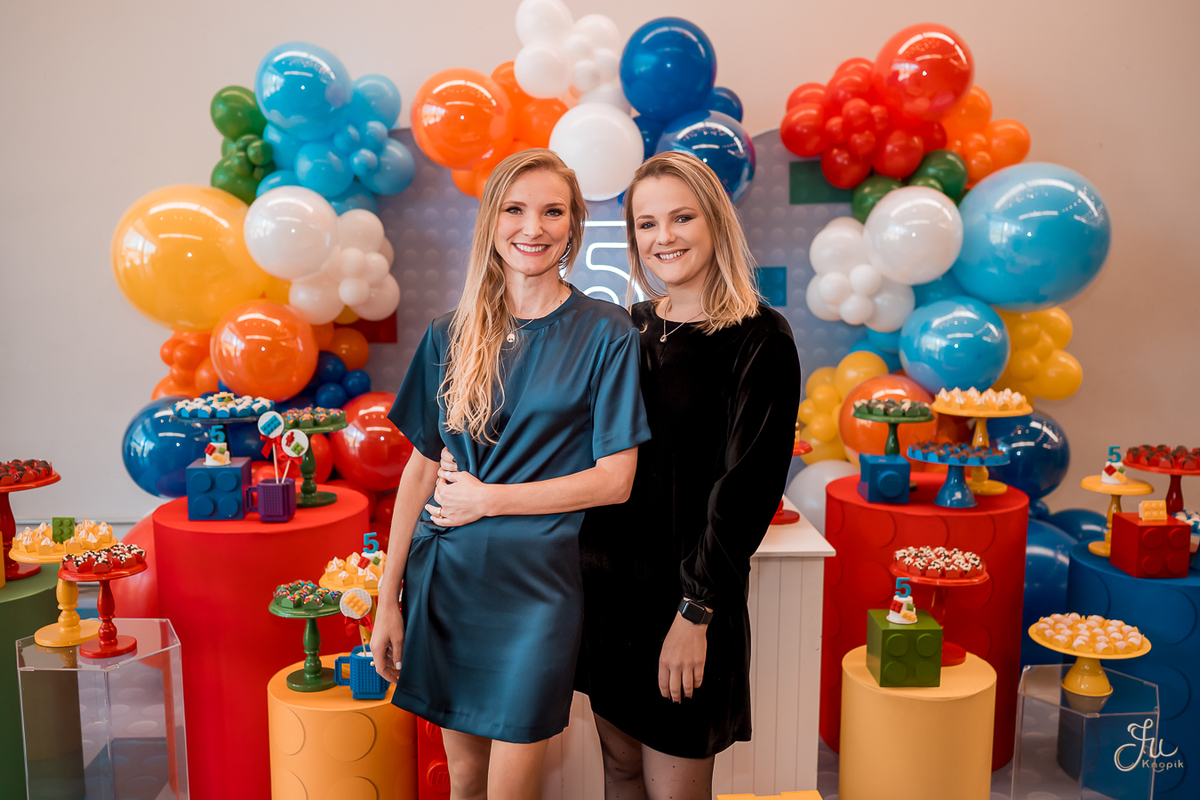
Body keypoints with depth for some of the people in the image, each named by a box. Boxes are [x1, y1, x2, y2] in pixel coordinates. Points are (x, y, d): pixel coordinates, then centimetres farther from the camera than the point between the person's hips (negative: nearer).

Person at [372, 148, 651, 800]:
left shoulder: (606, 335, -4)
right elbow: (422, 469, 7)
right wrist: (389, 598, 6)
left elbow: (614, 479, -6)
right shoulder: (452, 335, 5)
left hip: (536, 581, -3)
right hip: (445, 575, 3)